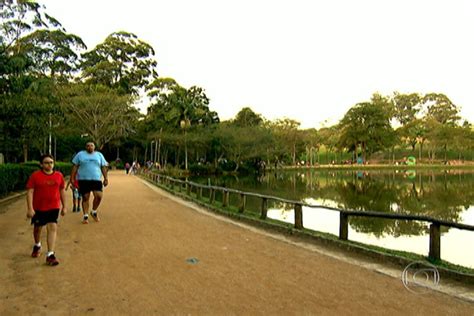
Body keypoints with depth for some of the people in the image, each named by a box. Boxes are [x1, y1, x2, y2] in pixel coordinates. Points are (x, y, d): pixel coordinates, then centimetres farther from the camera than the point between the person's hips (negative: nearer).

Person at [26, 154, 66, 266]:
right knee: (37, 228, 17)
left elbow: (62, 191, 8)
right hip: (38, 208, 0)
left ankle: (50, 255, -8)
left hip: (54, 207, 1)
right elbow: (30, 192, -10)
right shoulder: (35, 176, -9)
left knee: (52, 228, -11)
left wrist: (64, 206, 10)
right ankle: (37, 245, 47)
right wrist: (30, 208, -17)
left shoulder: (59, 175, -1)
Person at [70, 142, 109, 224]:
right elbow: (75, 167, 6)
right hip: (83, 180, -1)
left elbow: (103, 167, 11)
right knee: (85, 198, 1)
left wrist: (106, 178, 4)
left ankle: (94, 212, 11)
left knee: (99, 196, -12)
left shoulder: (99, 155, 12)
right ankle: (85, 216, 12)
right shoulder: (80, 154, 8)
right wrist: (72, 178, 0)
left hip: (96, 179, 1)